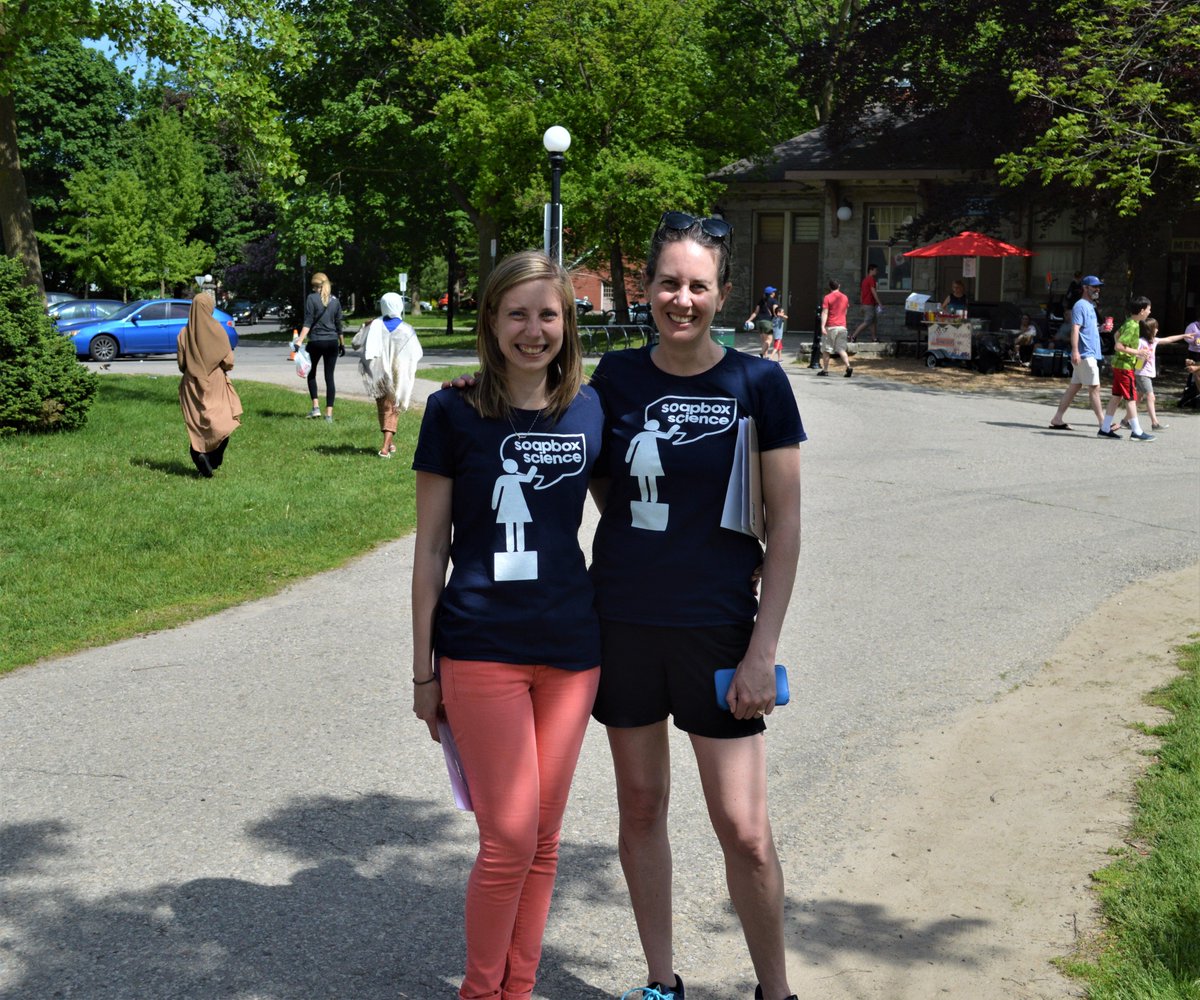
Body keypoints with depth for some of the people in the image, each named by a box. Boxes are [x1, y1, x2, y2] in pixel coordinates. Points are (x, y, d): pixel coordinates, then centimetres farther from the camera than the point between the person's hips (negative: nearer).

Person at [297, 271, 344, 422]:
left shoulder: (312, 298, -5)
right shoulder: (335, 300, 7)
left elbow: (308, 322, -13)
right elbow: (339, 324, 12)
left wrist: (300, 340, -17)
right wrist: (342, 343, 21)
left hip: (316, 341, -3)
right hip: (332, 342, 3)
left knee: (311, 373, 17)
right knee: (329, 377, 4)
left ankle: (315, 406, 3)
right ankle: (329, 413, 0)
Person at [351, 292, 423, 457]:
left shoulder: (374, 326, -9)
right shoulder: (407, 330, -10)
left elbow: (355, 344, -1)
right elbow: (416, 354, -3)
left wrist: (364, 328, 13)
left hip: (377, 374, 2)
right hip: (399, 375, -1)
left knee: (383, 408, 19)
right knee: (392, 409, 5)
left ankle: (389, 442, 27)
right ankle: (386, 446, -8)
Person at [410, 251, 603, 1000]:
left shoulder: (588, 410, 3)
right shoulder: (455, 412, -5)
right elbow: (431, 547, -1)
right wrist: (423, 670, -1)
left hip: (571, 648, 3)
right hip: (482, 648, -3)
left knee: (544, 838, 10)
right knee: (510, 839, -5)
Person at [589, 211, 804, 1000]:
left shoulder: (758, 384, -7)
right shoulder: (616, 377, 1)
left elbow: (785, 524, -6)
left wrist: (763, 649, -9)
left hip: (717, 624, -3)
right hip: (623, 621, 3)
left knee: (744, 830, -2)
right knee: (641, 807, 13)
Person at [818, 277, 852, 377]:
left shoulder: (827, 297, -7)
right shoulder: (844, 297, 9)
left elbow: (824, 312, -14)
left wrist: (822, 326, -19)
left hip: (830, 327, -4)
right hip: (842, 326, 4)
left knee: (826, 350, 8)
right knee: (841, 349, 2)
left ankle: (825, 370, 12)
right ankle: (848, 367, -17)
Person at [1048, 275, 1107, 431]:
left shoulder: (1090, 306, 20)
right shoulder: (1080, 306, -11)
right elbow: (1075, 329, -20)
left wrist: (1100, 328, 14)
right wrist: (1075, 351, -28)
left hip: (1089, 355, 10)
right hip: (1085, 354, -10)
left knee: (1074, 386, 9)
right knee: (1094, 387, -7)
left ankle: (1057, 419, 11)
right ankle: (1103, 423, -5)